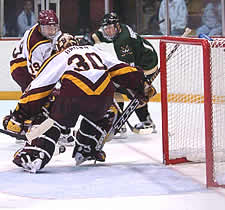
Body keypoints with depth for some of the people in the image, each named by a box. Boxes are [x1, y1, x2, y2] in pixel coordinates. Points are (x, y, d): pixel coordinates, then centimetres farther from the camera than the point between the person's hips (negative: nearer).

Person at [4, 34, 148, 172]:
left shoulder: (58, 58, 24)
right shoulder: (97, 51, 34)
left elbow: (38, 88, 18)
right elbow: (121, 70, 29)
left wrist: (19, 116, 19)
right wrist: (140, 90, 39)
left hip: (74, 93, -2)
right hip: (104, 94, 3)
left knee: (55, 120, 12)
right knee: (100, 116, 33)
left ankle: (33, 157, -6)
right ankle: (86, 150, 29)